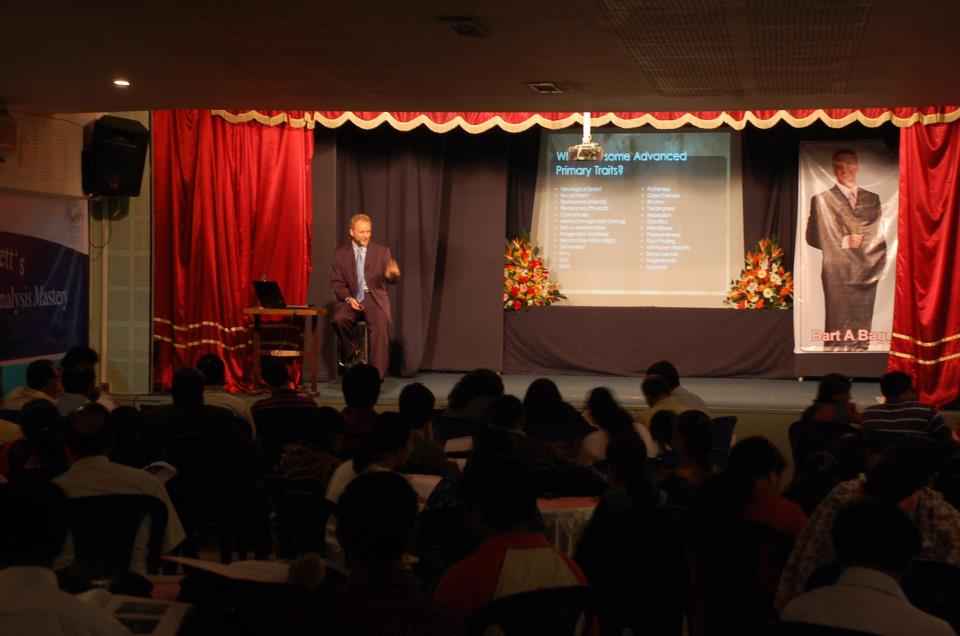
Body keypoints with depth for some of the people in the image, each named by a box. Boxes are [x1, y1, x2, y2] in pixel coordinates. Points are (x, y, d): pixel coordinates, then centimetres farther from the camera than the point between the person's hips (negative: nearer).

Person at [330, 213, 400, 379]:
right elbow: (336, 282, 5)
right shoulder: (340, 253, 9)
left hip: (375, 298, 0)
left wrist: (392, 275, -22)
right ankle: (353, 353, -4)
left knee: (381, 325, -31)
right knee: (339, 319, -32)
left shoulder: (382, 251, 9)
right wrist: (348, 298, -13)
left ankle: (377, 376, -30)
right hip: (351, 298, 1)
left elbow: (390, 279, 4)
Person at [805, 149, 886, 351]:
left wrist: (878, 265, -3)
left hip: (867, 272, 3)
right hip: (837, 273, -3)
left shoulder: (872, 199, 16)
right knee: (838, 326, -7)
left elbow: (879, 235, 12)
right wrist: (844, 242, -8)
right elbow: (813, 236, 1)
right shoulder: (822, 200, 6)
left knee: (863, 327, 2)